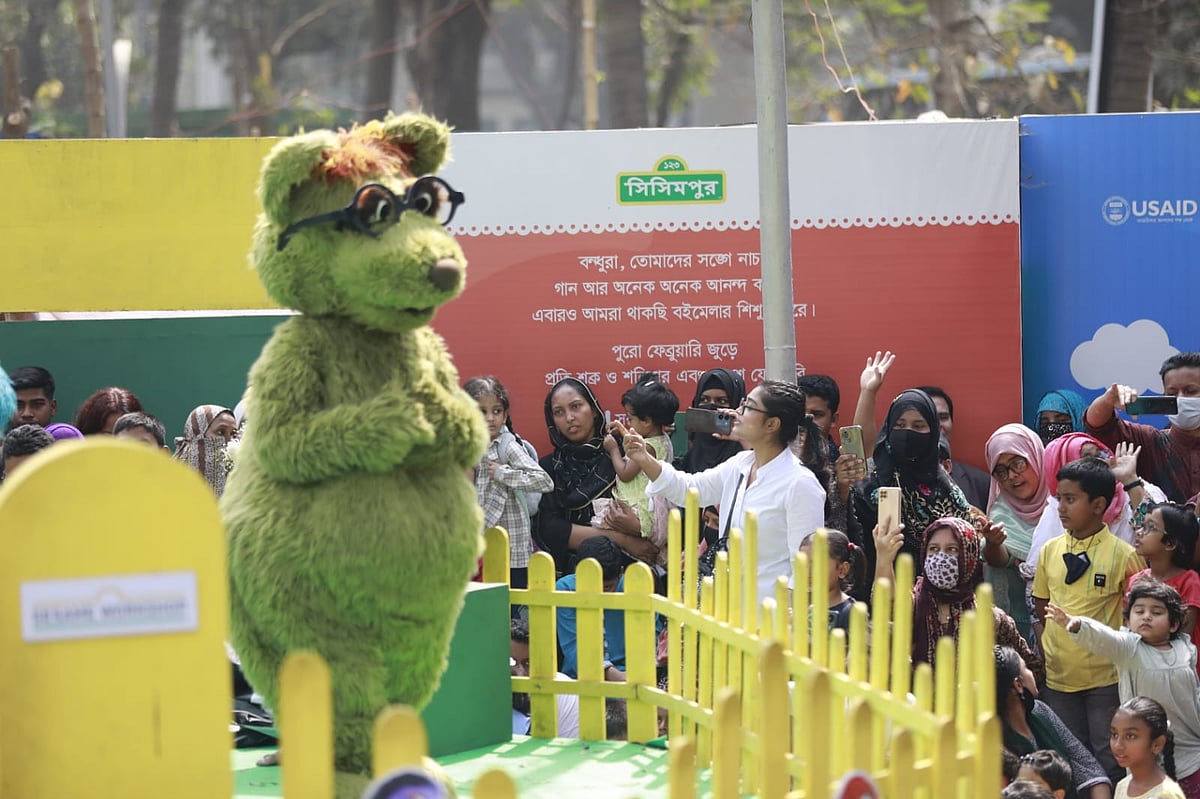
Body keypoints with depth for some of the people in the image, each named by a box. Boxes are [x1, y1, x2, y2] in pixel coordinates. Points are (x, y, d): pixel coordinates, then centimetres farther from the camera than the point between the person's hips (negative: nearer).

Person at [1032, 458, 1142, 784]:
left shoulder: (1123, 555, -9)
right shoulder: (1049, 551, 4)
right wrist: (1047, 649, 3)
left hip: (1105, 677, -4)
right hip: (1059, 677, 4)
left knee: (1109, 758, 4)